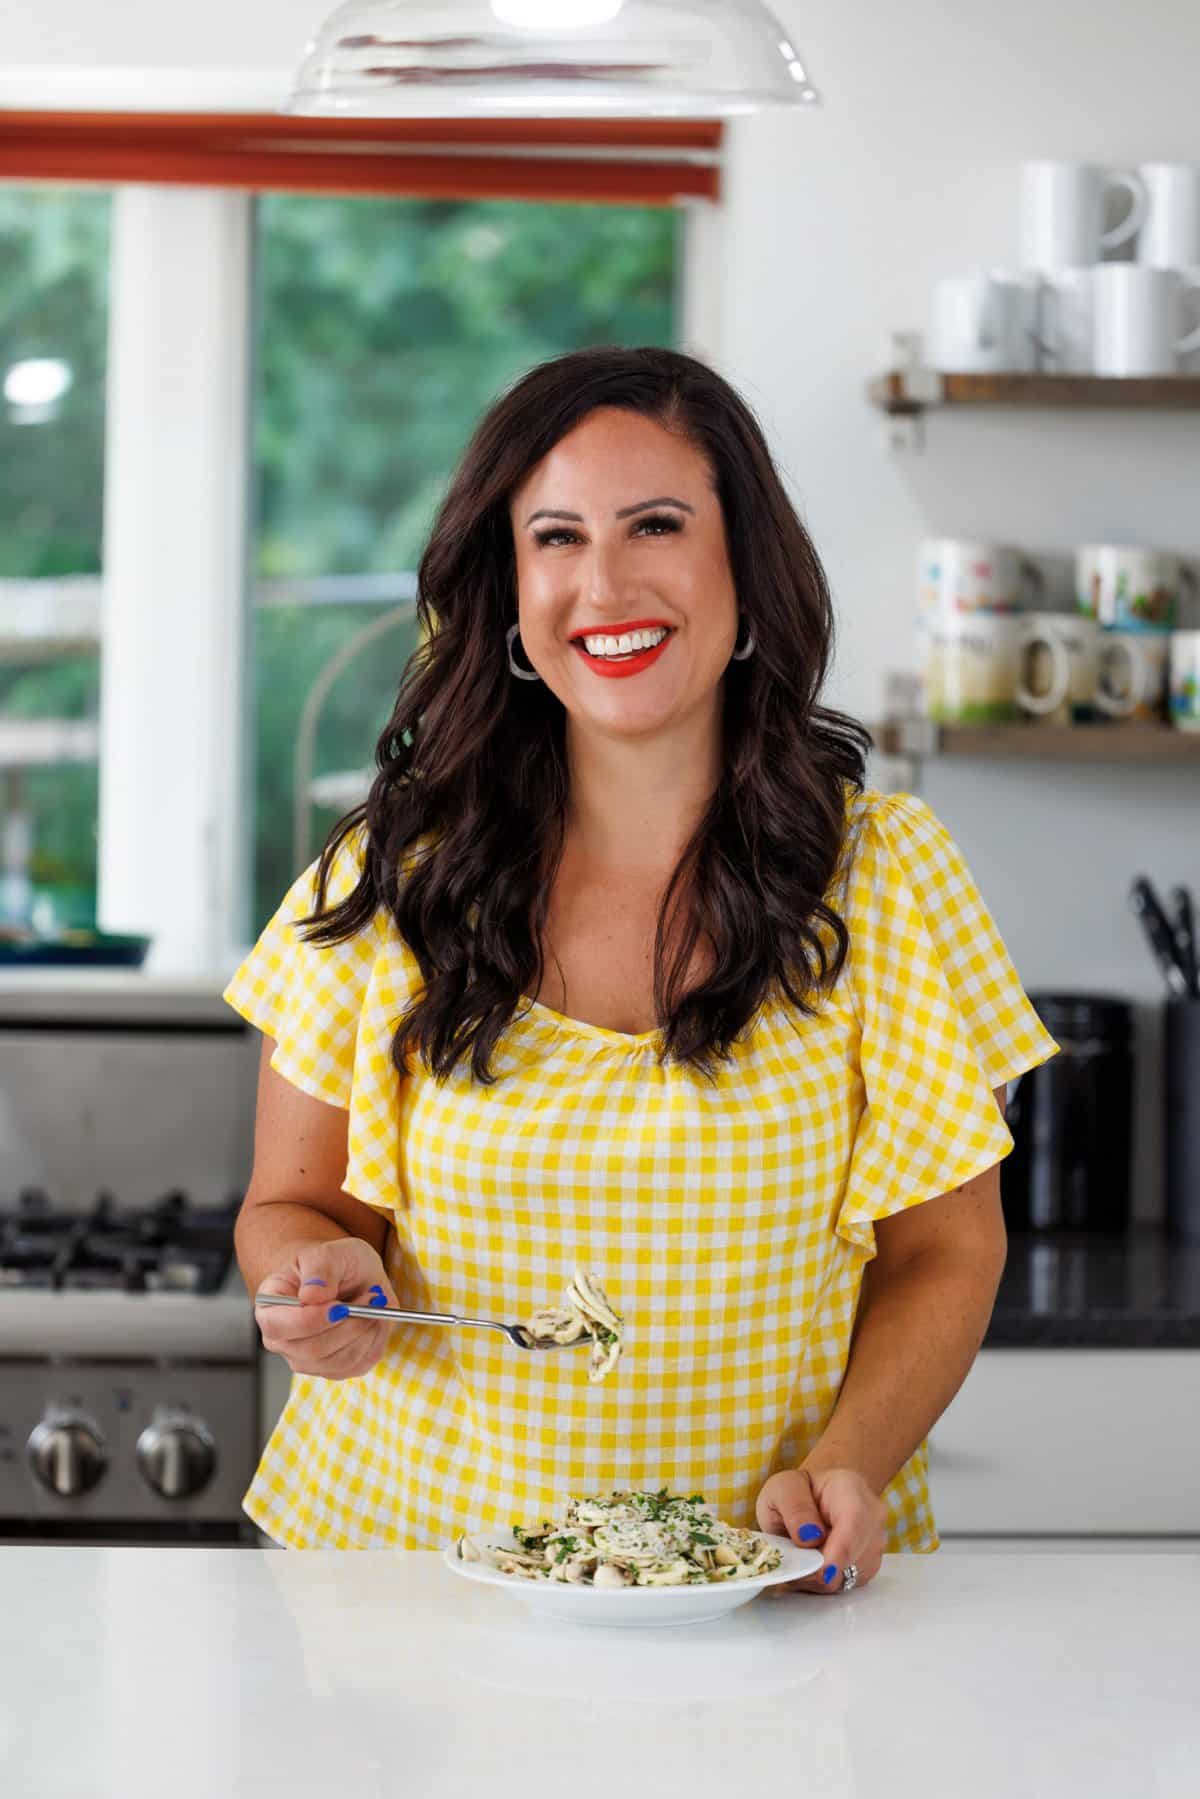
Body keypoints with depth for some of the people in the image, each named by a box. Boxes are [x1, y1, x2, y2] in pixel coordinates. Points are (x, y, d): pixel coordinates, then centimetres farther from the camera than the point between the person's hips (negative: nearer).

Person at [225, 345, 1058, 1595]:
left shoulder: (881, 870, 1)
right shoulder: (391, 878, 2)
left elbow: (943, 1256, 5)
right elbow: (287, 1205, 12)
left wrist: (844, 1463, -13)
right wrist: (325, 1273, -12)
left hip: (774, 1582, -4)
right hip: (415, 1563, 4)